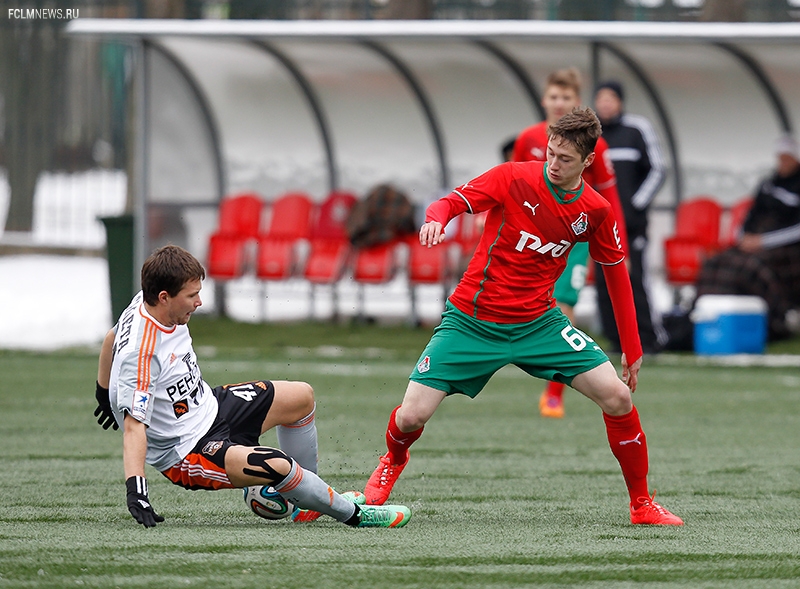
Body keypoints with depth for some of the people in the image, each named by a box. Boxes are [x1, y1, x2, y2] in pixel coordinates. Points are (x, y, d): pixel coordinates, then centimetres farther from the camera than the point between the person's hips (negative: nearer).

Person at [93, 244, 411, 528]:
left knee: (301, 397, 15)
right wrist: (135, 489, -42)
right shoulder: (139, 354, -33)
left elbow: (111, 340, 14)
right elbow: (134, 424, -34)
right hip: (185, 452, -10)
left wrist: (105, 395, 30)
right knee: (276, 466, -30)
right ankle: (353, 513, -5)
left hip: (208, 405, 10)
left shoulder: (145, 303, -6)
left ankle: (307, 499, 32)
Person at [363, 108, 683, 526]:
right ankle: (393, 460, 28)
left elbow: (616, 275, 9)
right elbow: (453, 202, -12)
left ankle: (642, 505, 5)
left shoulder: (596, 211, -2)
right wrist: (436, 219, -38)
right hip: (471, 321, -2)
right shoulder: (514, 178, -11)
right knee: (411, 417, -12)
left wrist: (632, 350, 9)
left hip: (538, 325, 2)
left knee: (617, 398, -13)